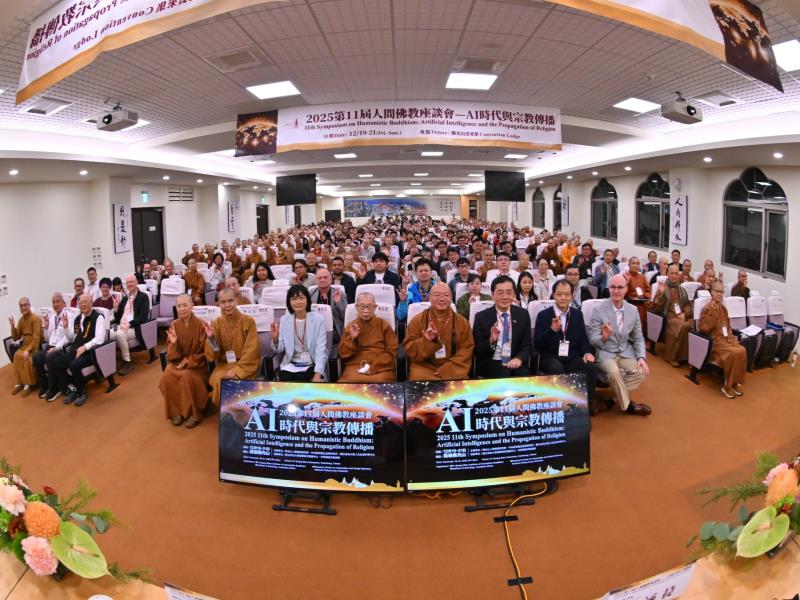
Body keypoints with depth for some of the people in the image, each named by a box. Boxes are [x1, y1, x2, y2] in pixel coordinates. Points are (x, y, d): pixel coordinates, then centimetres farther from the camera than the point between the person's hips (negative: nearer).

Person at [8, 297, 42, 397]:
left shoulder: (36, 318, -12)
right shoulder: (21, 319, 10)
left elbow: (36, 338, -17)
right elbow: (16, 338, 11)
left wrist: (28, 350, -28)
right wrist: (13, 326, -4)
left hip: (35, 346, -5)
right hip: (25, 345, 5)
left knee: (26, 357, -31)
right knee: (17, 355, -24)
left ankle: (28, 384, -16)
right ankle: (19, 383, -15)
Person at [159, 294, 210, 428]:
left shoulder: (201, 325, -13)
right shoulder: (174, 325, 0)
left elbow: (204, 352, -7)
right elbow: (172, 353, 3)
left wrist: (188, 360, -16)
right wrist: (173, 343, -18)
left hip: (196, 363, -4)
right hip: (178, 361, 4)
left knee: (187, 376, -33)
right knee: (167, 375, -26)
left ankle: (195, 413, -15)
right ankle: (176, 411, -8)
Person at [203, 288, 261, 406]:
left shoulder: (248, 321, -7)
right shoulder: (217, 323, 1)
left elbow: (250, 351, -9)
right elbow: (213, 356, 0)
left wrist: (237, 370, -20)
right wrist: (211, 337, -19)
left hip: (244, 365, -2)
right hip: (224, 365, 2)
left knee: (236, 381, -30)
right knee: (218, 380, -27)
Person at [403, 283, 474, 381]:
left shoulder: (462, 322, 8)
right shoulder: (417, 321, 4)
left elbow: (466, 351, 3)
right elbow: (409, 351, 2)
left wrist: (447, 370, -11)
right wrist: (426, 341, -17)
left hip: (453, 371, 2)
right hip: (424, 369, -1)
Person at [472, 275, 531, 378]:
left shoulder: (523, 314, 6)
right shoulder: (481, 317, -3)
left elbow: (527, 345, 7)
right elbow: (477, 351, -3)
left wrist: (519, 358, -15)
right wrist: (491, 341, -23)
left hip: (514, 362, 2)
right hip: (490, 364, -2)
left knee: (523, 374, -28)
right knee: (504, 376, -31)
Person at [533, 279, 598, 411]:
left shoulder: (578, 314, 12)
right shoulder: (543, 315, -1)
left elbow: (583, 338, 13)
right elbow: (537, 344, -9)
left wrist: (587, 352, -9)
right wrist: (552, 329, -25)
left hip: (573, 358, 3)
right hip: (550, 358, -3)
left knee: (591, 366, -25)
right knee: (557, 368, -36)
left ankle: (587, 402, -8)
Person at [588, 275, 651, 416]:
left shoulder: (633, 310, 3)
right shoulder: (599, 309, -11)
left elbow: (638, 338, 10)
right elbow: (592, 340, -10)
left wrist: (641, 357, -8)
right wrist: (603, 337, -33)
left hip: (625, 352, 4)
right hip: (605, 353, -4)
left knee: (640, 372, -23)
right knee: (614, 372, -33)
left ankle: (617, 396, -6)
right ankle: (627, 405, -10)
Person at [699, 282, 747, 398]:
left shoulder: (723, 308, 15)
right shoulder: (707, 308, -8)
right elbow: (702, 328, -18)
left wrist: (730, 335, 4)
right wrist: (712, 312, -22)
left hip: (727, 338, 7)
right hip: (715, 340, -7)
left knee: (742, 350, -22)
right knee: (734, 353, -28)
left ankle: (735, 382, -9)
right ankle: (727, 385, -12)